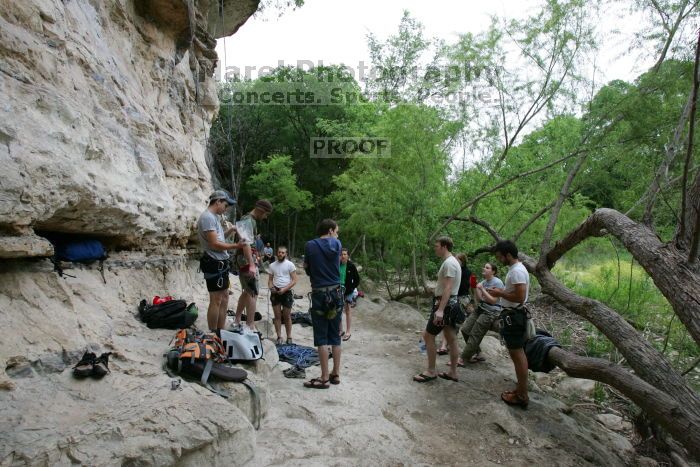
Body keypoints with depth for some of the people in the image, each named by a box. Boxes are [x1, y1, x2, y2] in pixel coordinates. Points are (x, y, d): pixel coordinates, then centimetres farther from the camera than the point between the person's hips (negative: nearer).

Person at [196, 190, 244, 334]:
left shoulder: (214, 217, 16)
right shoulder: (207, 217, -16)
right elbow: (215, 244, -21)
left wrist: (229, 231, 3)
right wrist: (236, 246, -13)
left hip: (220, 263, 11)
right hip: (215, 263, -11)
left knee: (224, 297, 16)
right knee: (216, 301, -4)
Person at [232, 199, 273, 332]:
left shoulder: (248, 219, 16)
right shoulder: (249, 221, -15)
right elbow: (246, 244, -26)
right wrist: (251, 265, -32)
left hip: (243, 260, 10)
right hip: (247, 260, -10)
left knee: (247, 292, 17)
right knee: (253, 293, -9)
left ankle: (237, 321, 26)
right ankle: (251, 327, -7)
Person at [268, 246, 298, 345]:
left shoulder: (290, 264, -3)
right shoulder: (272, 265, 9)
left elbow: (294, 280, -6)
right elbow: (270, 279, 13)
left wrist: (284, 289, -17)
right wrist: (271, 287, -8)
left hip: (286, 292, -3)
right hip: (275, 292, 3)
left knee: (287, 316, 3)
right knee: (277, 316, 4)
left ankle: (289, 337, 12)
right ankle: (279, 337, 9)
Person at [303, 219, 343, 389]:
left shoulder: (310, 245, -4)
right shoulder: (337, 244, 2)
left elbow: (307, 269, 2)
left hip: (319, 293, -3)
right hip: (336, 292, 3)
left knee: (322, 337, 2)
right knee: (335, 336, 12)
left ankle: (324, 378, 5)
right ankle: (336, 374, 20)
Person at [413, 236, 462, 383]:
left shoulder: (449, 263, -18)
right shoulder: (452, 261, 15)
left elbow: (448, 288, -26)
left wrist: (440, 309, -31)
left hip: (445, 304, -10)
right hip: (451, 304, 10)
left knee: (428, 335, -3)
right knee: (451, 338, 13)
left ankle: (431, 372, 4)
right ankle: (453, 372, 20)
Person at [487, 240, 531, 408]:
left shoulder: (516, 271, -21)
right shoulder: (517, 269, 12)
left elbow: (520, 297, -27)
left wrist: (500, 293, -16)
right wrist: (501, 291, 9)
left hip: (514, 316, -11)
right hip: (514, 314, 11)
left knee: (517, 355, -4)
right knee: (519, 353, 16)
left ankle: (522, 396, 5)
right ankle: (521, 390, 27)